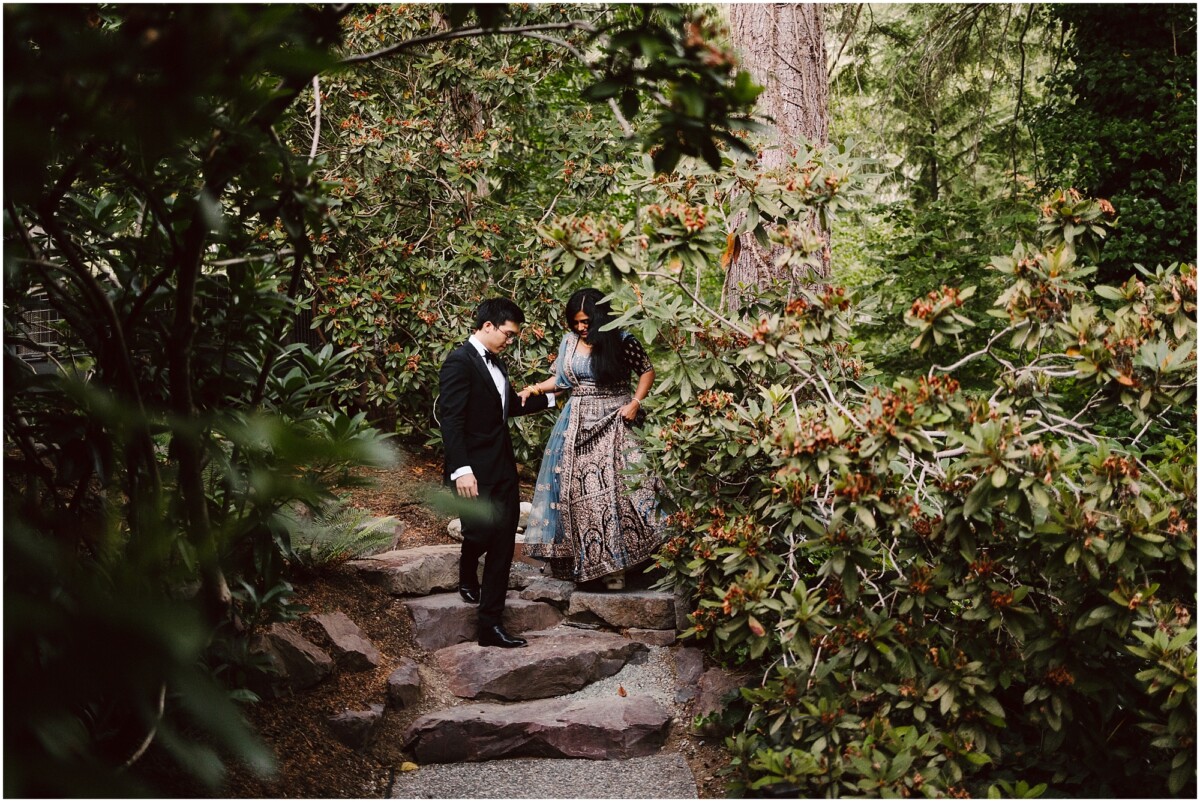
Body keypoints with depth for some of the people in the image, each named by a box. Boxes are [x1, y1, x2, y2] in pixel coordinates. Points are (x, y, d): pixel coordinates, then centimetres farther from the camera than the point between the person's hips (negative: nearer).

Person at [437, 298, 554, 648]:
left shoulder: (494, 362, 15)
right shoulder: (460, 362, -12)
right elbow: (450, 419, -19)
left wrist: (552, 397, 32)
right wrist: (461, 469, -25)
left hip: (502, 468, 9)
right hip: (475, 472, -8)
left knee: (502, 546, 6)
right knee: (481, 532, -11)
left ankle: (490, 625, 13)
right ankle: (467, 574, 26)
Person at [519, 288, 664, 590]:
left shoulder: (622, 341, -8)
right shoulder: (569, 341, 5)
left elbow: (647, 371, 1)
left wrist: (635, 402, -10)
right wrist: (536, 389, 2)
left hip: (613, 422, -4)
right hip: (578, 423, 4)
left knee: (613, 487, -7)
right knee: (574, 488, 1)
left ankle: (614, 563, 0)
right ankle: (579, 556, 12)